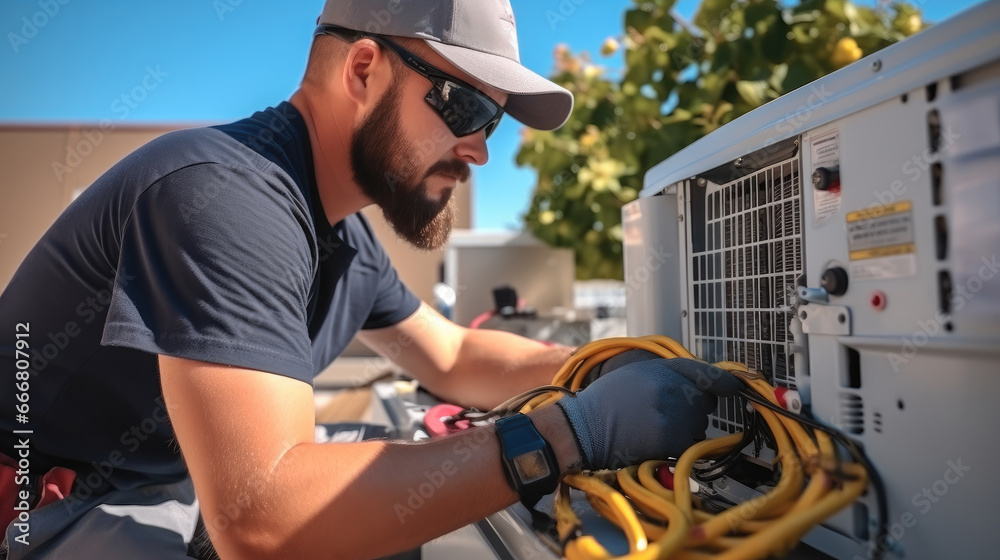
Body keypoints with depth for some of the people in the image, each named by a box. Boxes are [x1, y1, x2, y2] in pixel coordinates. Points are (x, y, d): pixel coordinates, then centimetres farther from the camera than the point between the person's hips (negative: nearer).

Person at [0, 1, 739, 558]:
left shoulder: (343, 235, 1)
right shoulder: (226, 194, -28)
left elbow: (453, 359, 11)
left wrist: (612, 367, -3)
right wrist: (574, 432, -33)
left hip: (177, 492, 8)